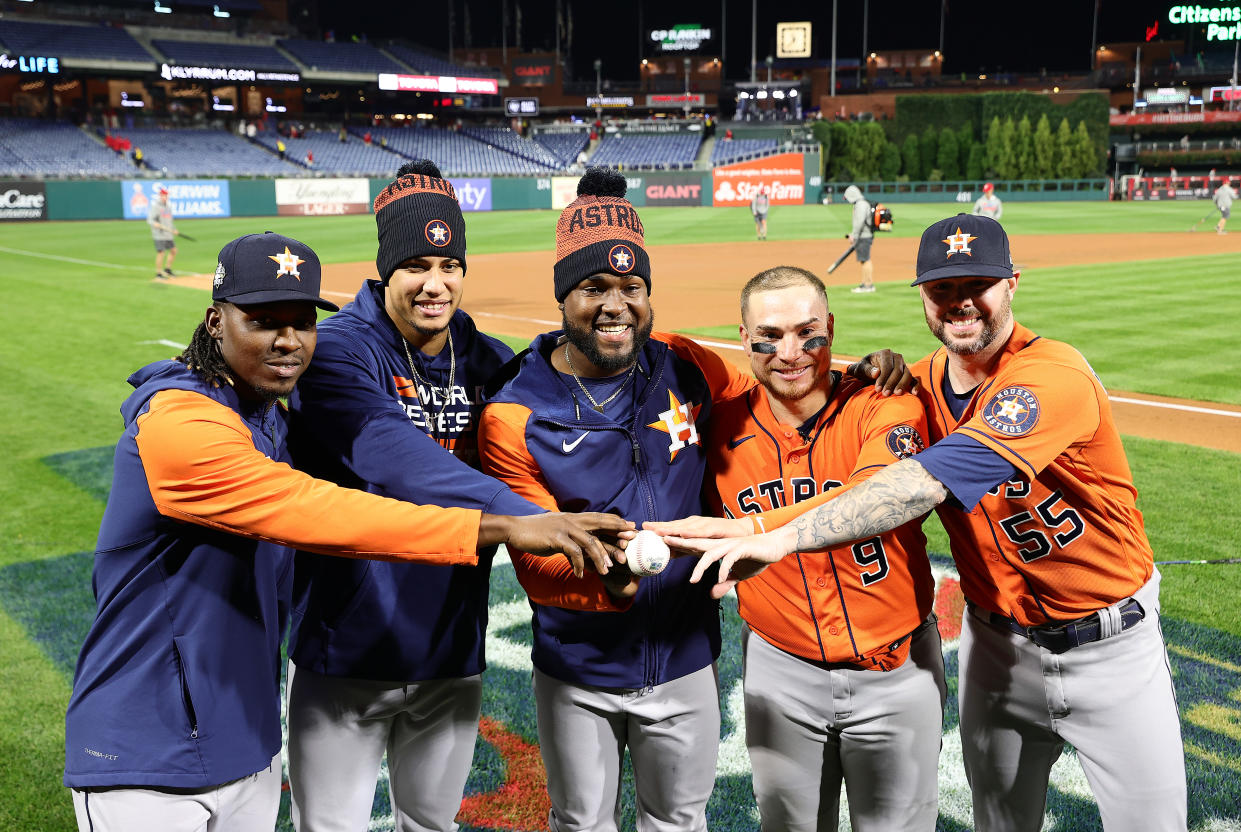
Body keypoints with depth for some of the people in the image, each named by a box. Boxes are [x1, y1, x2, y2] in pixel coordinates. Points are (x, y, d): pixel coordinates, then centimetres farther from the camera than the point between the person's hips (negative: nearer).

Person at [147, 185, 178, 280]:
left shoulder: (168, 206, 15)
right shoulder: (154, 206, -10)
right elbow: (150, 220, -16)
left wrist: (174, 230, 21)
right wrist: (156, 224, -35)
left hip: (169, 234, 8)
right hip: (159, 235, -8)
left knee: (173, 251, 12)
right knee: (161, 253, -9)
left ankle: (167, 269, 25)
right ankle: (158, 274, -1)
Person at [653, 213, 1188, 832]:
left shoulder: (1055, 377, -27)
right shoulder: (923, 384, -4)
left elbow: (926, 485, -40)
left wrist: (783, 537, -48)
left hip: (1110, 643, -5)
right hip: (998, 641, 5)